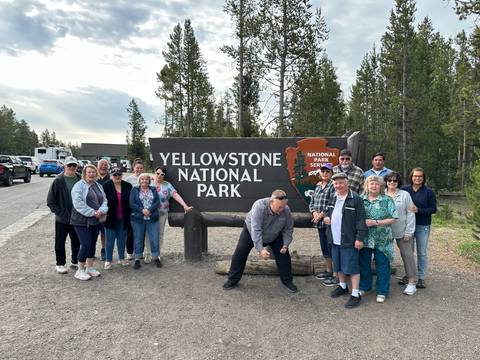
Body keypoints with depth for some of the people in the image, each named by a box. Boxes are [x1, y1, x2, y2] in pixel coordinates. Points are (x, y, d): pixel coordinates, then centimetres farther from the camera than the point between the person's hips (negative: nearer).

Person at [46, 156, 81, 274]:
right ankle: (60, 264, 23)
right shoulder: (58, 180, -10)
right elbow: (50, 201, -8)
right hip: (62, 219, -3)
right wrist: (60, 212, -13)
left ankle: (75, 262, 30)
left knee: (76, 241, 14)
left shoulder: (80, 179, -1)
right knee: (60, 242, 8)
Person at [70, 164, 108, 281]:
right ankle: (80, 270, 7)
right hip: (82, 221, -6)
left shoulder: (98, 186, 13)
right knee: (85, 244, -8)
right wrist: (93, 212, -19)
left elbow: (104, 200, 8)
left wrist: (101, 211, -12)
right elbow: (78, 203, -18)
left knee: (93, 244, 12)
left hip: (96, 221, 6)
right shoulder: (79, 185, -8)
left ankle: (90, 268, 24)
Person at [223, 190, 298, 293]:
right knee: (239, 254, -7)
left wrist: (285, 245, -19)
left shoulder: (286, 210, -27)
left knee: (284, 255, -4)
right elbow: (256, 230, -43)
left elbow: (288, 229, -10)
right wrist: (260, 249, -47)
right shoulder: (259, 206, -40)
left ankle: (287, 281, 14)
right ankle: (233, 280, 8)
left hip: (274, 236, 3)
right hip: (250, 231, -2)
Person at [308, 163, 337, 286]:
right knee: (324, 247, 18)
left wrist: (321, 215, -15)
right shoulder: (318, 186, 14)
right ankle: (328, 271, 33)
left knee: (332, 248, -4)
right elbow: (312, 202, 14)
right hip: (320, 223, 8)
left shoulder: (333, 186, -10)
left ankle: (336, 276, 6)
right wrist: (314, 213, -5)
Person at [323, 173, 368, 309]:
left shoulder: (355, 199, -13)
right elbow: (328, 212, 26)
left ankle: (355, 294, 9)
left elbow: (361, 220, -14)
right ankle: (342, 286, 38)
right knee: (338, 265, 19)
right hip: (335, 240, 7)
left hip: (349, 240, -7)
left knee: (351, 267, -1)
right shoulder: (333, 198, 10)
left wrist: (359, 238, -17)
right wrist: (326, 218, 3)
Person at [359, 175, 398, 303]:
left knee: (382, 265, 6)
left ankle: (382, 291, 21)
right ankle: (364, 286, 33)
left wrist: (375, 222, -16)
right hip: (364, 238, 3)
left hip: (381, 239, -2)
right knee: (363, 263, 14)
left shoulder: (387, 200, -3)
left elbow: (393, 218, -8)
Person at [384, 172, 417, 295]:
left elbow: (410, 214, -4)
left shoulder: (405, 195, -4)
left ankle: (412, 281, 10)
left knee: (407, 255, 1)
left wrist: (408, 232, -9)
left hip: (402, 231, -2)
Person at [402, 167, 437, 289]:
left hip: (423, 226, -1)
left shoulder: (428, 192, -4)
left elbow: (433, 209, -5)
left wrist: (418, 210, -18)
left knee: (421, 253, 7)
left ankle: (421, 278, 17)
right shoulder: (405, 190, -1)